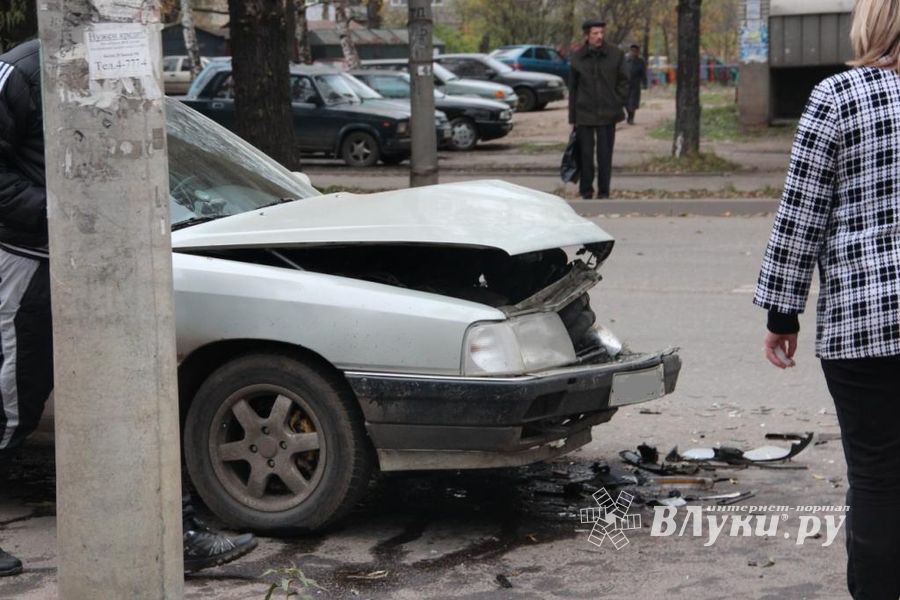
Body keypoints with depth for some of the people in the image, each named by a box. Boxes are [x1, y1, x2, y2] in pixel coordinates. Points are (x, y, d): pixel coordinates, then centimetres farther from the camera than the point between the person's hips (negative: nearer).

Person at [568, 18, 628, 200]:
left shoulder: (615, 55, 0)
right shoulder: (577, 58, 2)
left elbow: (623, 82, 8)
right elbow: (573, 88, 7)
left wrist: (617, 105, -2)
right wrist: (572, 118, 5)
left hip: (607, 115, 0)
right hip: (584, 114, 0)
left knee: (605, 155, 1)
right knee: (585, 154, 2)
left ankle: (604, 192, 9)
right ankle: (586, 191, 13)